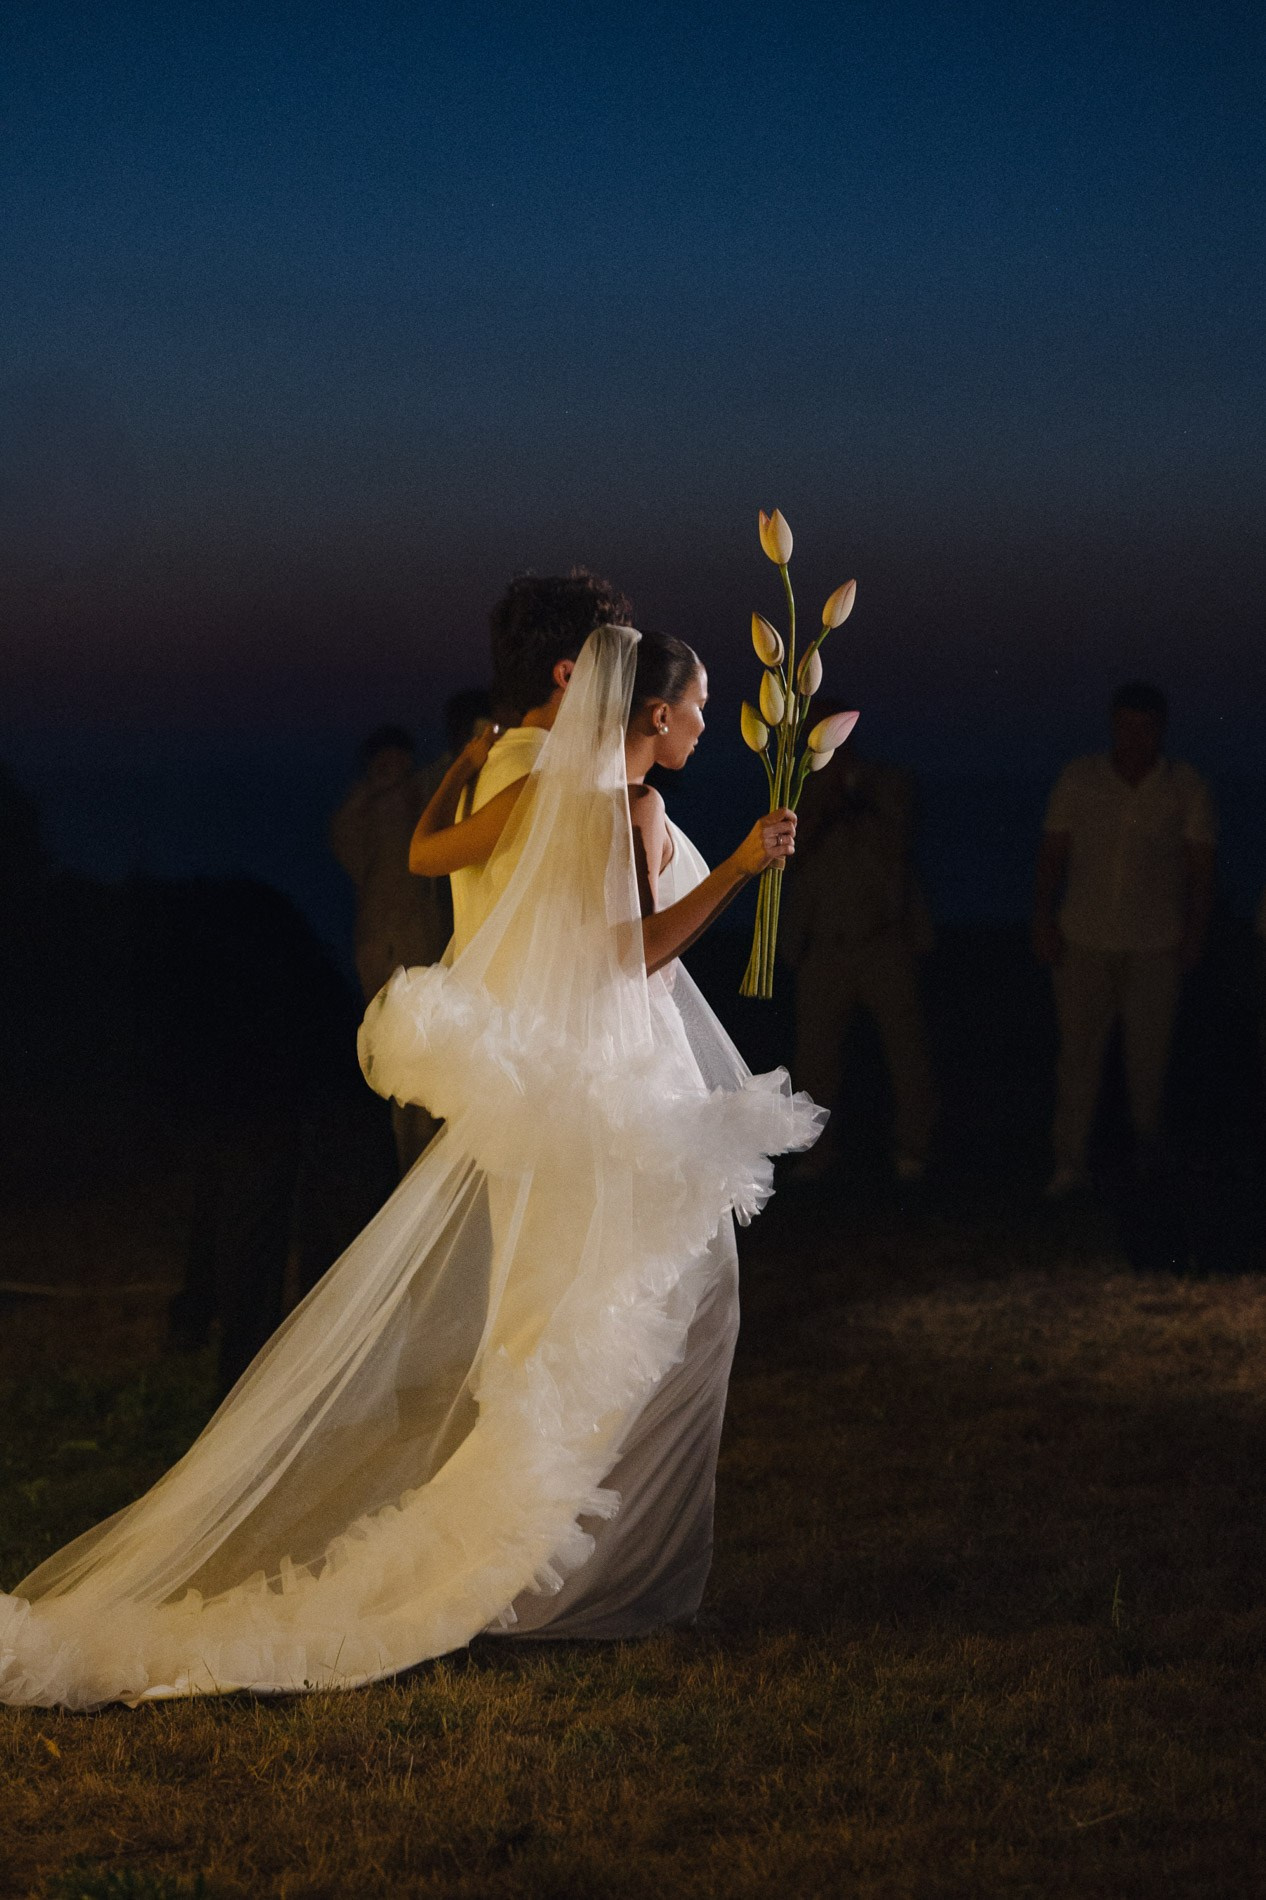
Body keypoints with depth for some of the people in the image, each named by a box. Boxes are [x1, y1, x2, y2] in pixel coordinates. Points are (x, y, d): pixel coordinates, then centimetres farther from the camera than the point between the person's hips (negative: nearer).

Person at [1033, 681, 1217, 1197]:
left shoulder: (1186, 787, -10)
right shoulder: (1078, 778, -8)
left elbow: (1201, 865, -4)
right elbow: (1052, 853, -3)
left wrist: (1195, 936, -6)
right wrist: (1042, 919, -10)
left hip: (1154, 943, 0)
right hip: (1084, 940, 0)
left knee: (1147, 1047, 8)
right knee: (1079, 1051, 0)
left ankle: (1145, 1126, 38)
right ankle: (1069, 1165, 6)